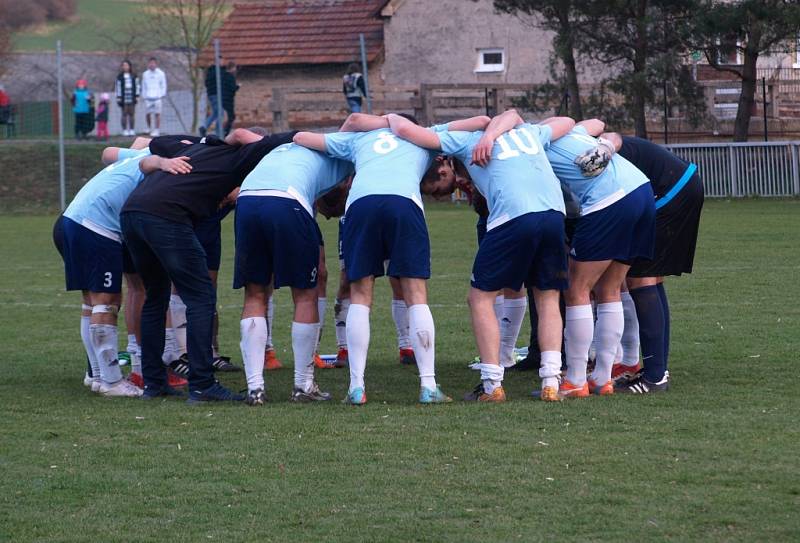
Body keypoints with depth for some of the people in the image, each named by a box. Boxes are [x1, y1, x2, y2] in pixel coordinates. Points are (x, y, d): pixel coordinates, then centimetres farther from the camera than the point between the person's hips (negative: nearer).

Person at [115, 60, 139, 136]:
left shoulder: (134, 76, 7)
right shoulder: (120, 76, 2)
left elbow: (137, 86, 10)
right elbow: (118, 87, 2)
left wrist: (137, 96, 5)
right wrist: (118, 97, -3)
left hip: (132, 98, 2)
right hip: (124, 98, -2)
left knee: (132, 113, 3)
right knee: (124, 113, 0)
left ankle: (131, 129, 9)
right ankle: (124, 130, 3)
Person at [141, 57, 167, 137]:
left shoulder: (160, 73, 4)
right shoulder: (145, 74, 12)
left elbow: (163, 85, 6)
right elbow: (143, 86, 16)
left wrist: (162, 95, -1)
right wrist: (144, 96, 9)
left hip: (157, 97, -3)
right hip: (148, 97, 3)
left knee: (157, 114, -5)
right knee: (147, 114, 2)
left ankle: (157, 130, -2)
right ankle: (149, 127, 23)